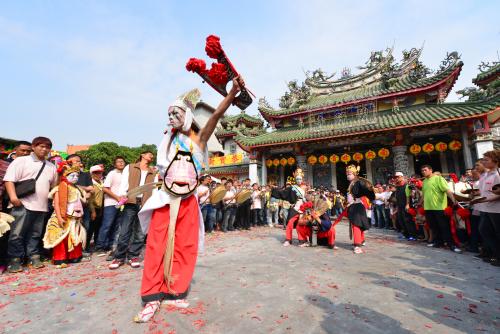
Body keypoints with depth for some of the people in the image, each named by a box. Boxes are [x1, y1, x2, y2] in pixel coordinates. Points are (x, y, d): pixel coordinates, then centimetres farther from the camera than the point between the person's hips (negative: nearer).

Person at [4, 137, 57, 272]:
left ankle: (34, 257, 19)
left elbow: (54, 185, 22)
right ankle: (15, 260, 12)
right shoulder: (21, 161, 0)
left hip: (41, 206, 4)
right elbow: (9, 179, -8)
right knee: (17, 234, 1)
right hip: (23, 204, -4)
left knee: (35, 234, 12)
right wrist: (13, 196, -19)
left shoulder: (51, 167, 15)